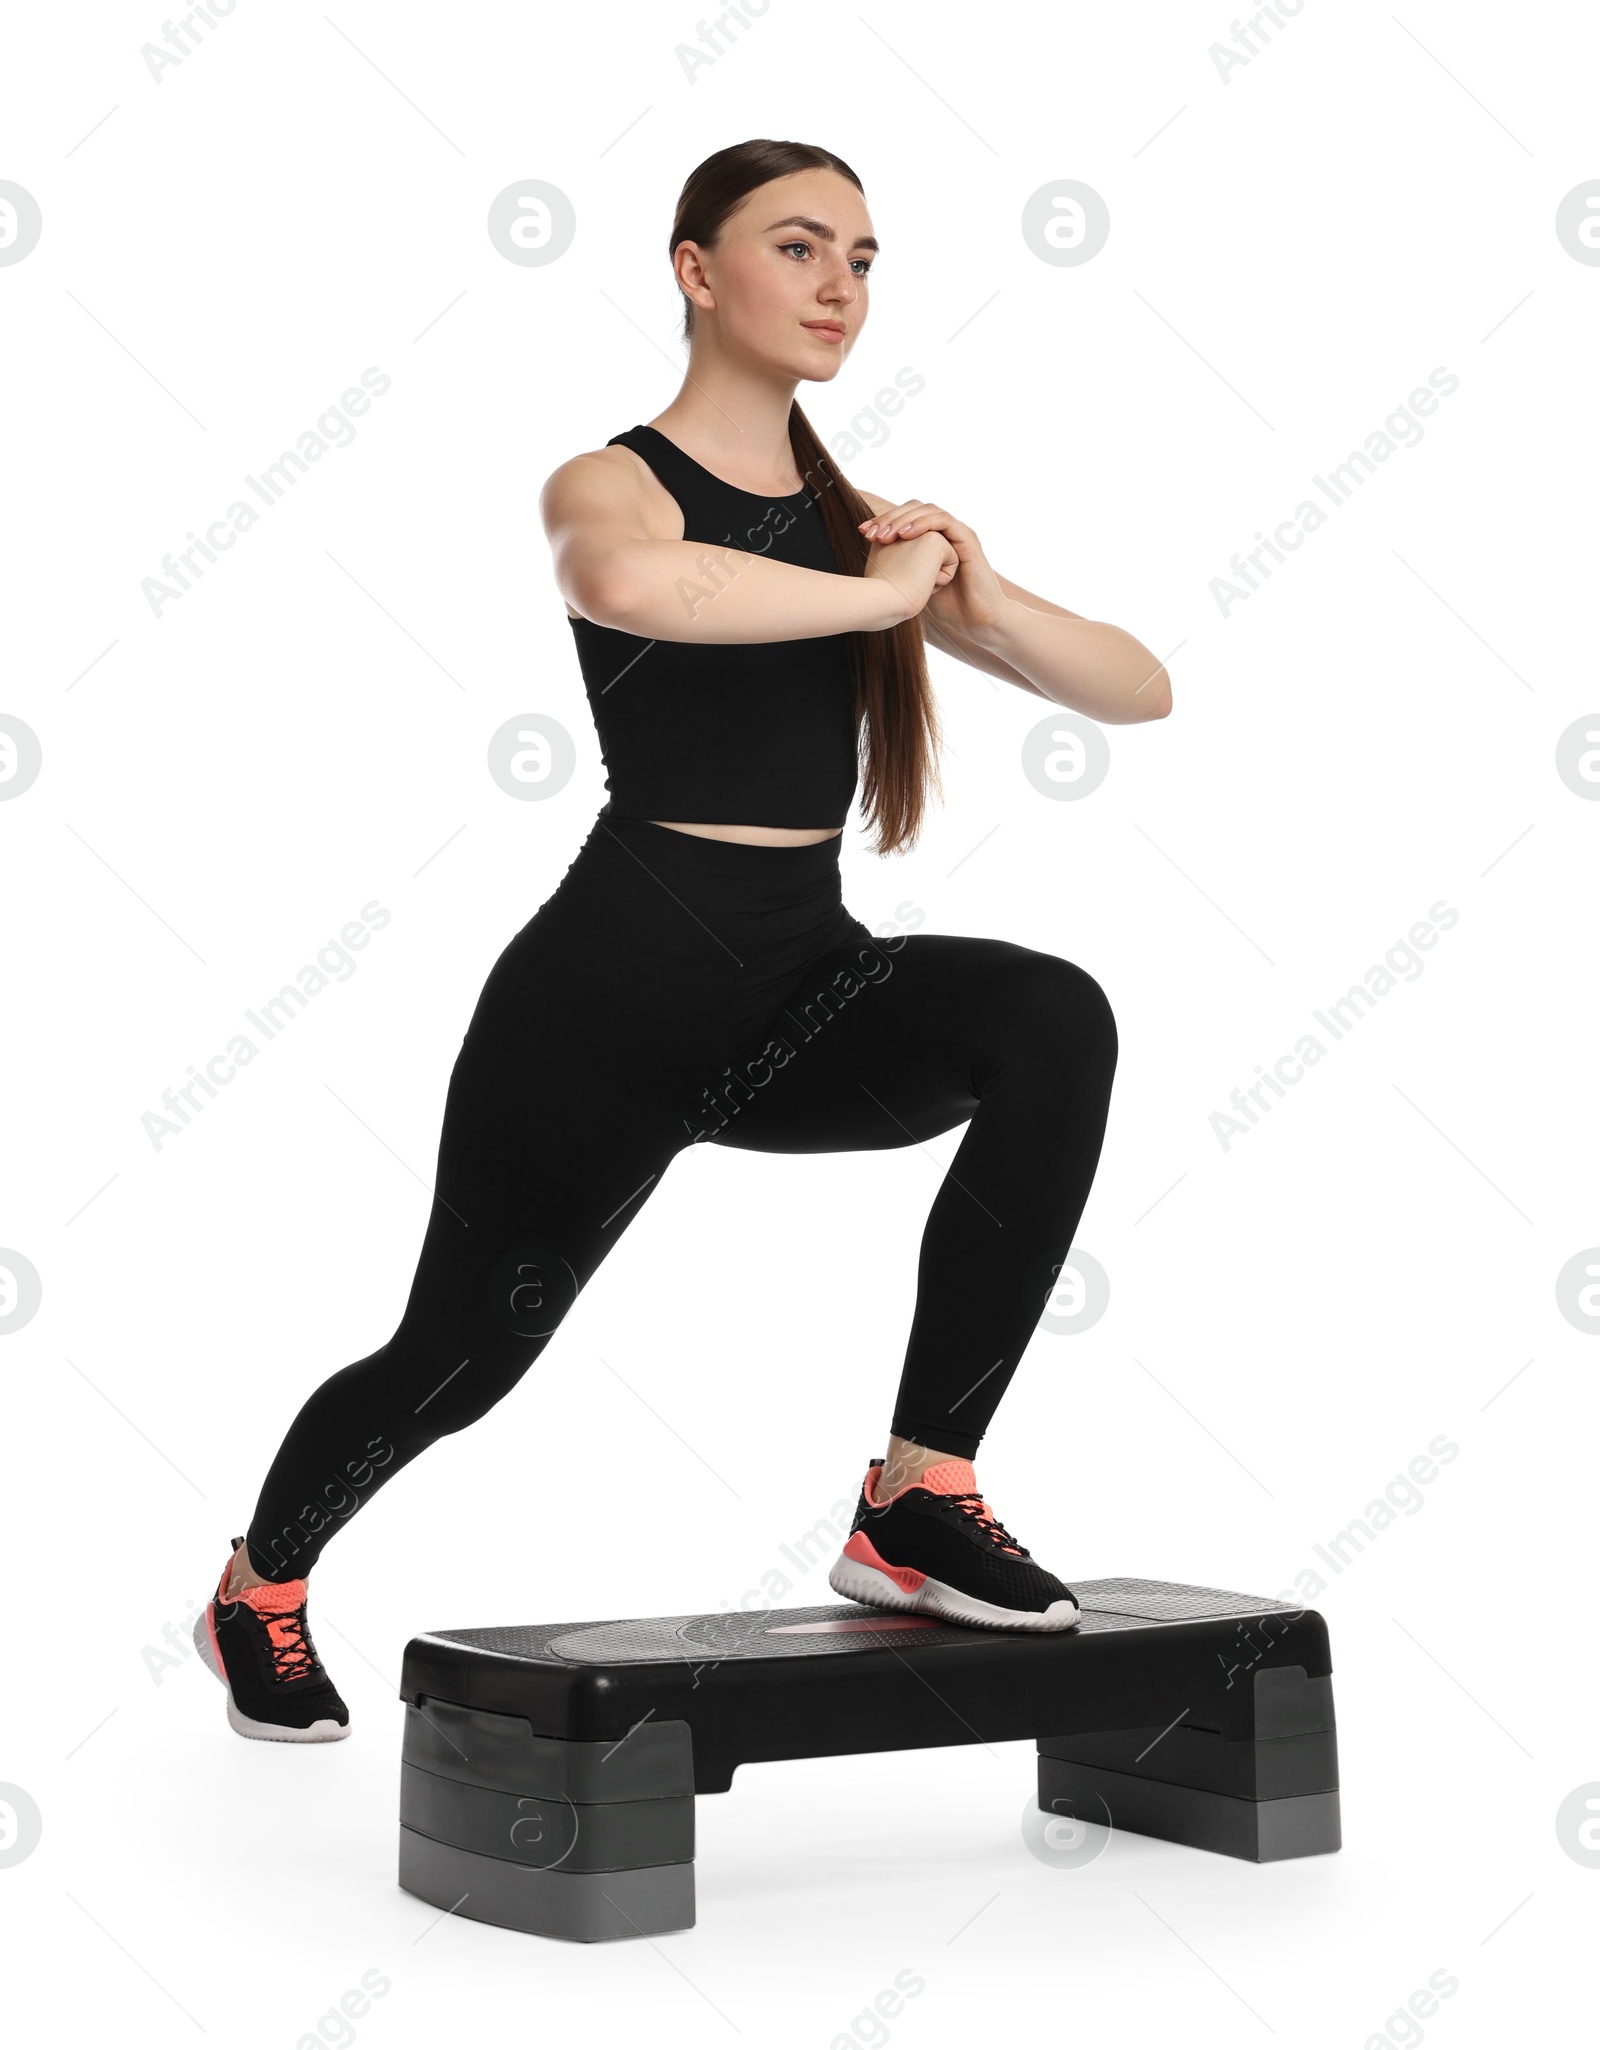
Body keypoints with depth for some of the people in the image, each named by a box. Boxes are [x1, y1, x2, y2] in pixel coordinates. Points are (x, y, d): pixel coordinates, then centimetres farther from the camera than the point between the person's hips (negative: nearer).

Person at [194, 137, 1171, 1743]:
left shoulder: (858, 516, 10)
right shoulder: (612, 483, -6)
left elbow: (1139, 692, 8)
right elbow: (629, 582, -36)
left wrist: (978, 599, -10)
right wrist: (881, 595, -25)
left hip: (805, 982, 5)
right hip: (620, 980, -4)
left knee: (1053, 1022, -25)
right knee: (461, 1351, 10)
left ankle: (919, 1502, -19)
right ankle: (257, 1587, 43)